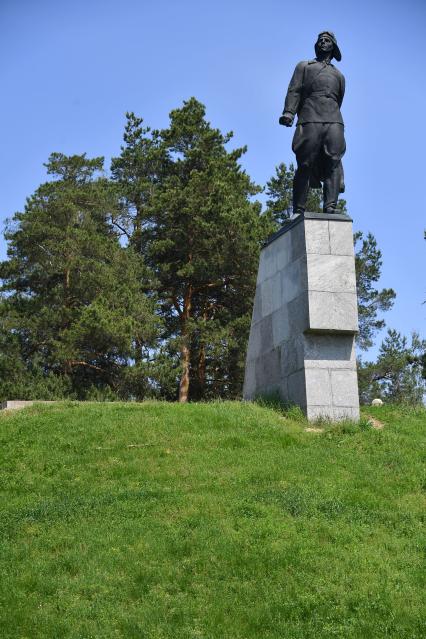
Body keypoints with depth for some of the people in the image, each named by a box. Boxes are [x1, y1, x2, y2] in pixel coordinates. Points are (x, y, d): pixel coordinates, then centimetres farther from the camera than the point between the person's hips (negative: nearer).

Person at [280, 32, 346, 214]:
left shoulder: (339, 75, 32)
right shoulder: (304, 66, 24)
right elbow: (294, 91, 9)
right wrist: (288, 112, -8)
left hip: (334, 122, 3)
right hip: (310, 120, -3)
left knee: (333, 163, -15)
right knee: (305, 164, -11)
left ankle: (330, 206, -25)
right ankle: (298, 210, -14)